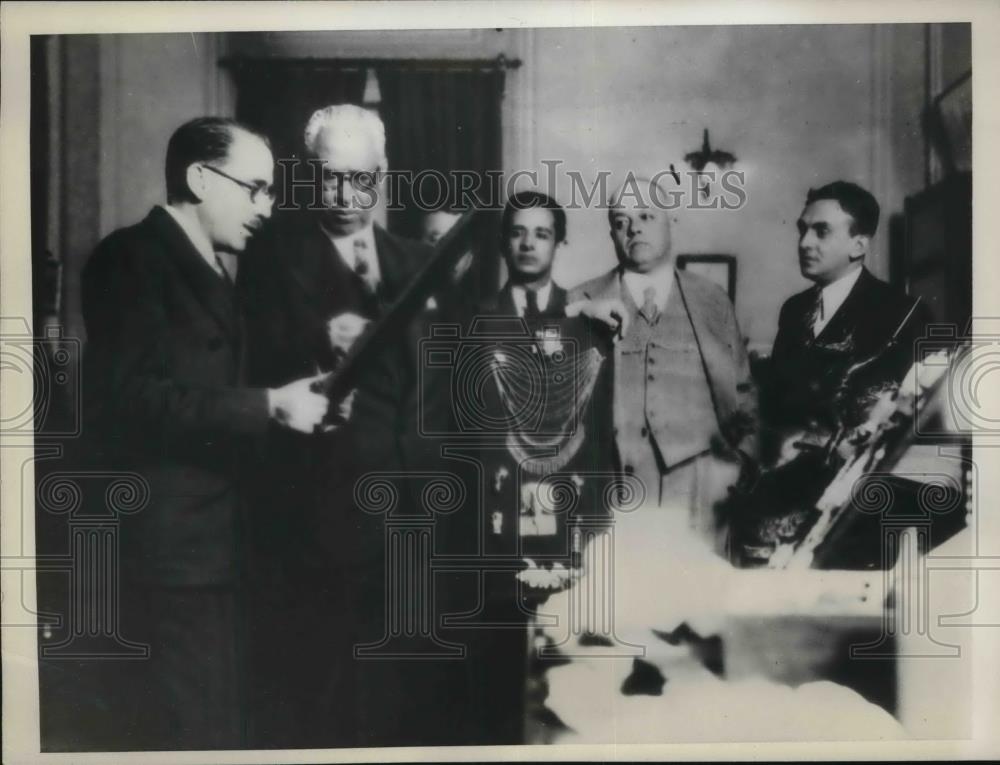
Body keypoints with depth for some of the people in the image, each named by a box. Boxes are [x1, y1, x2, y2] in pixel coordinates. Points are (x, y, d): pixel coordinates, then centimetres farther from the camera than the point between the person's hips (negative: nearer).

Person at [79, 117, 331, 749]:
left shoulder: (220, 268, 18)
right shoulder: (132, 257, -9)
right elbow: (133, 396, -20)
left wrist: (293, 396, 2)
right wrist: (268, 406, -20)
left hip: (219, 542, 9)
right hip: (170, 549, -8)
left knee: (222, 724, 14)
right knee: (192, 732, -4)